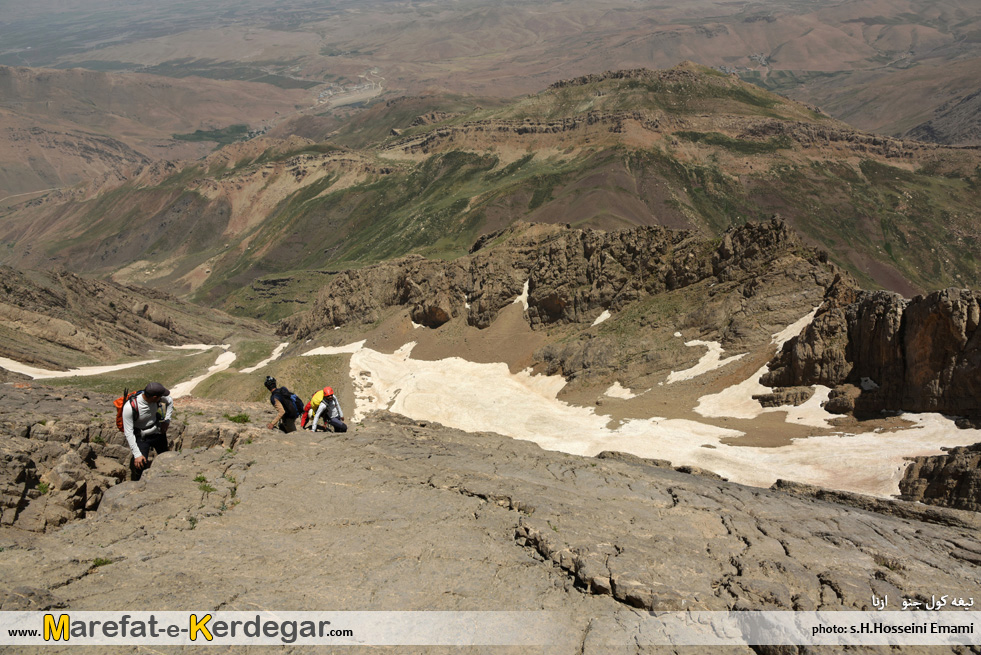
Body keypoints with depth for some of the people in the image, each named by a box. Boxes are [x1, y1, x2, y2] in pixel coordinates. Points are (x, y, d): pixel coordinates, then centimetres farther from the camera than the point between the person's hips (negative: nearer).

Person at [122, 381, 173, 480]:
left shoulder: (158, 397, -19)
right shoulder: (129, 407, -32)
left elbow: (170, 401, 6)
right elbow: (128, 433, -27)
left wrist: (167, 421, -1)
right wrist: (137, 454, -28)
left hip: (158, 433, 5)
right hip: (141, 438, -5)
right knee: (140, 465, -14)